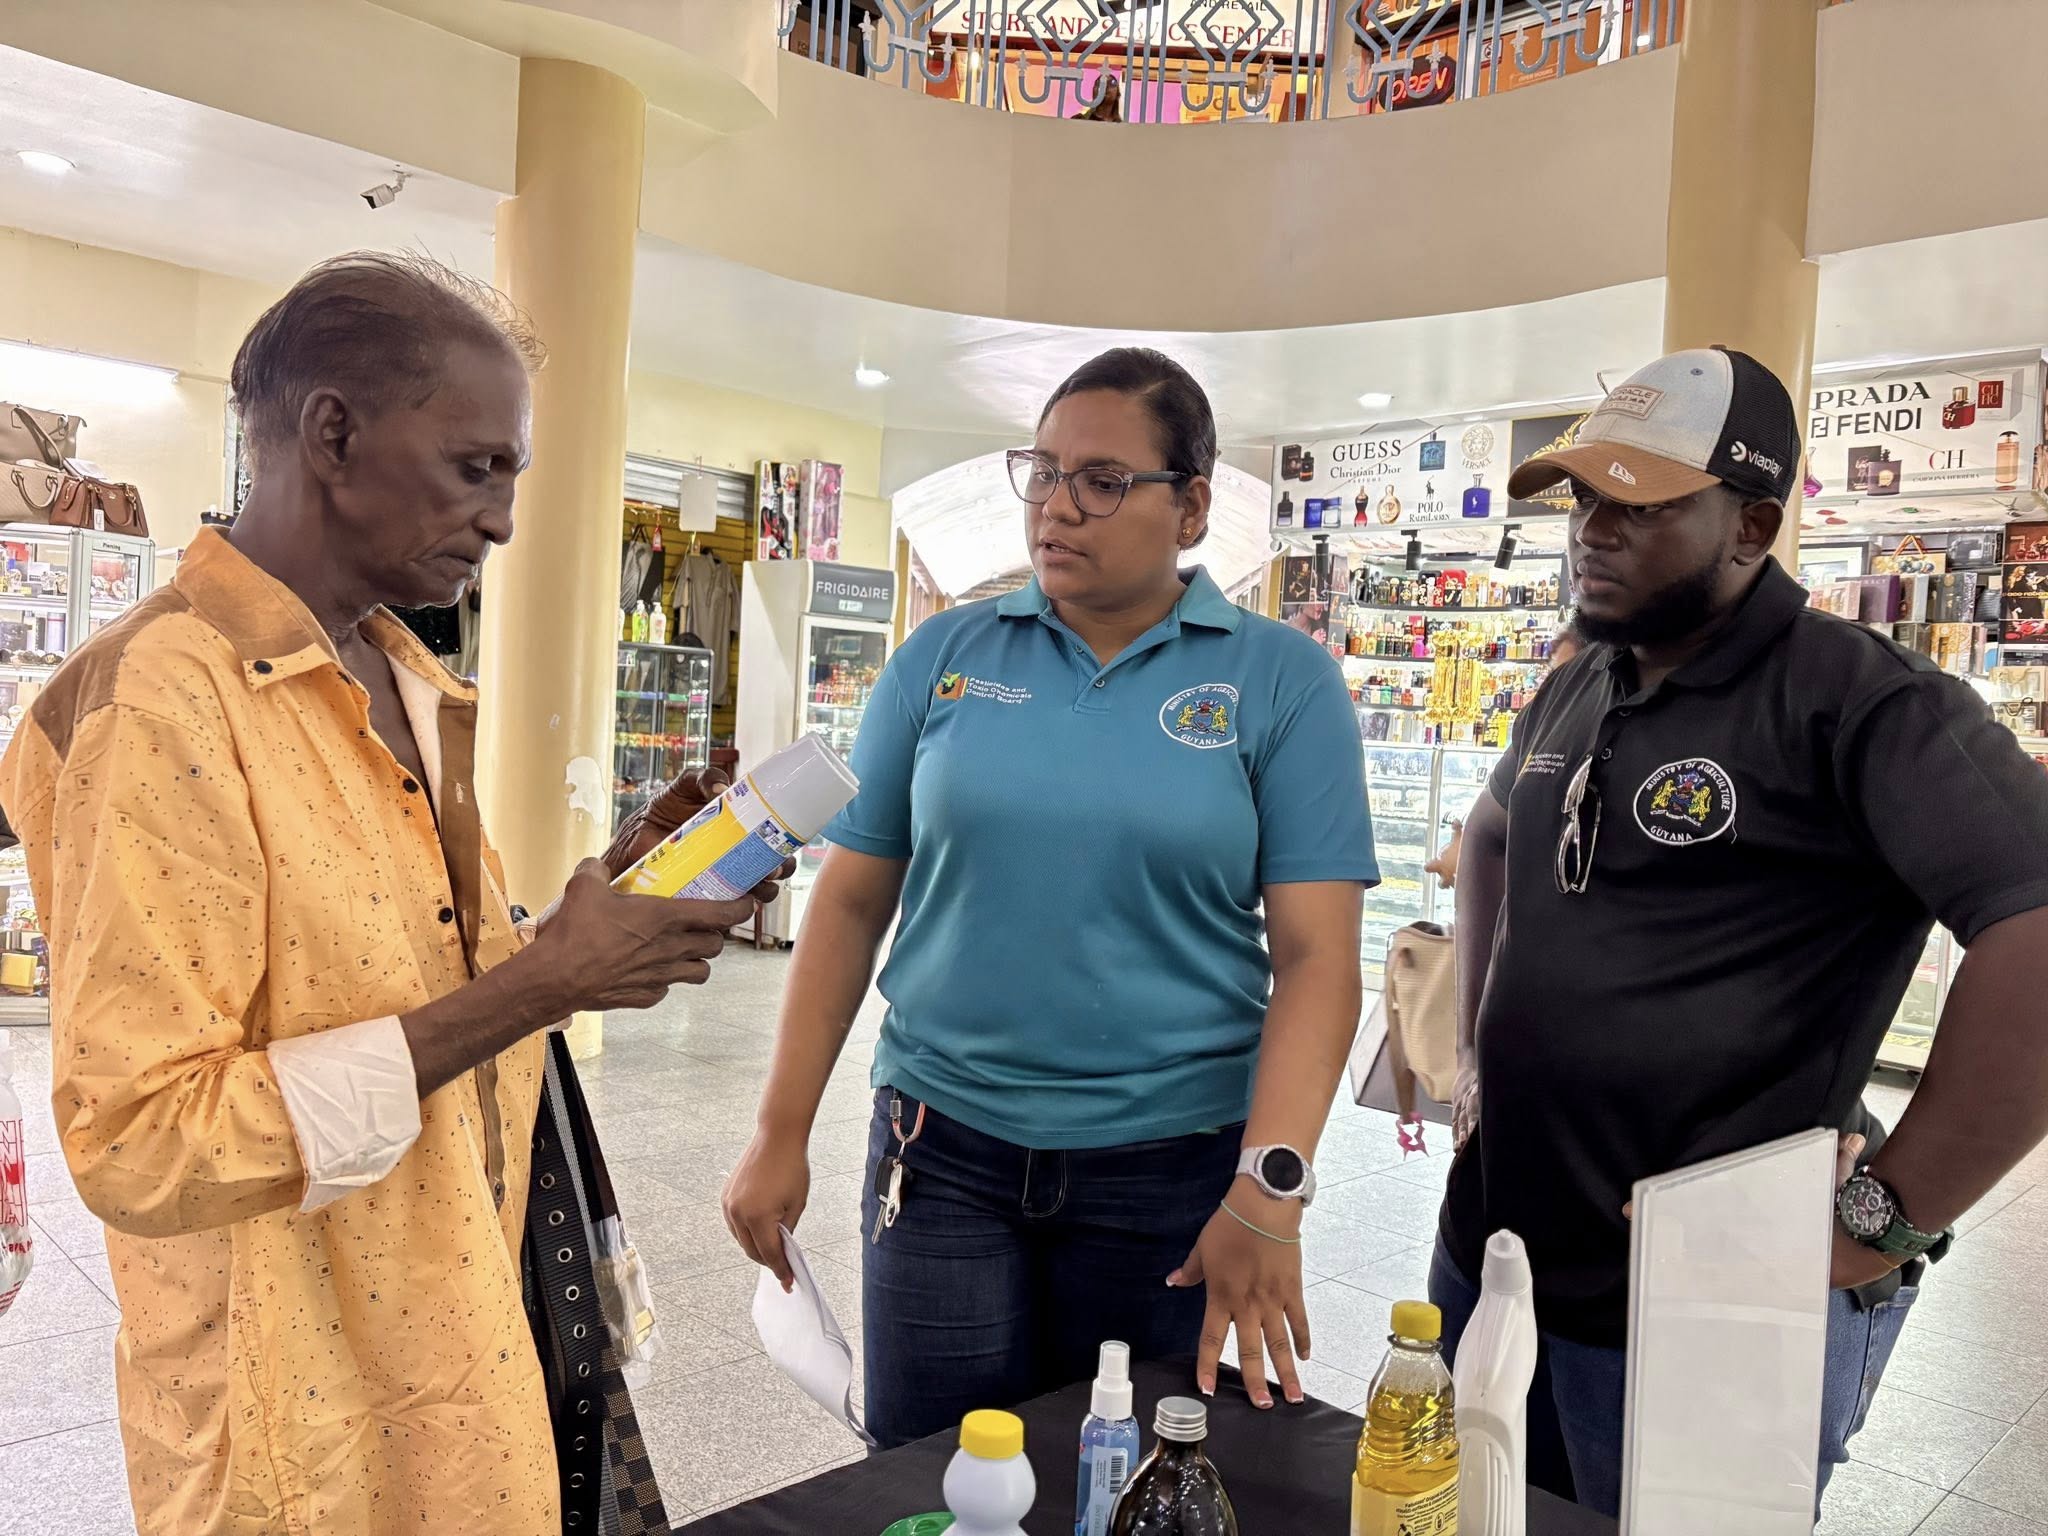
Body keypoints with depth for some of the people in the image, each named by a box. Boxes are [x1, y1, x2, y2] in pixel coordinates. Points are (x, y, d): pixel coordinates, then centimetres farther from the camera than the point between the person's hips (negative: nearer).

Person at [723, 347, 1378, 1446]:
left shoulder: (1282, 682, -4)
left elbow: (1316, 954, -9)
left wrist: (1268, 1192, -17)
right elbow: (850, 902, 3)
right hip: (943, 1154, 1)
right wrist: (781, 1135, 1)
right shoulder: (943, 657, 1)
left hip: (1174, 1175, -1)